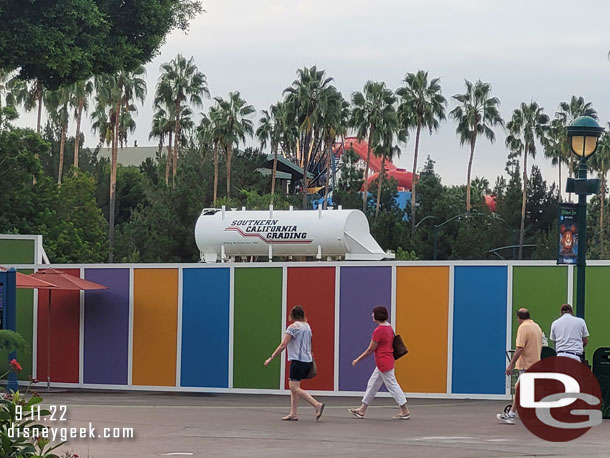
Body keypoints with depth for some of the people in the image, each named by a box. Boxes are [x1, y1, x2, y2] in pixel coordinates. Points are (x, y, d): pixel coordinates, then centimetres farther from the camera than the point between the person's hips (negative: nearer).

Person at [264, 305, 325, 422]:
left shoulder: (292, 327, -9)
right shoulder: (307, 326, 14)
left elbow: (283, 345, -13)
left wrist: (271, 358, -8)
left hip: (298, 360, -8)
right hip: (308, 360, 8)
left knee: (295, 387, -8)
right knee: (293, 387, 13)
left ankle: (317, 405, -19)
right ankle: (293, 414, 9)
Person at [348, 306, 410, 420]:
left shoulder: (379, 330, -19)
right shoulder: (389, 327, 9)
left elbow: (370, 350, -15)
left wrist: (358, 360, -5)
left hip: (384, 363, -10)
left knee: (392, 385, -4)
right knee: (372, 384, 14)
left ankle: (405, 411, 1)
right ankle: (362, 410, 20)